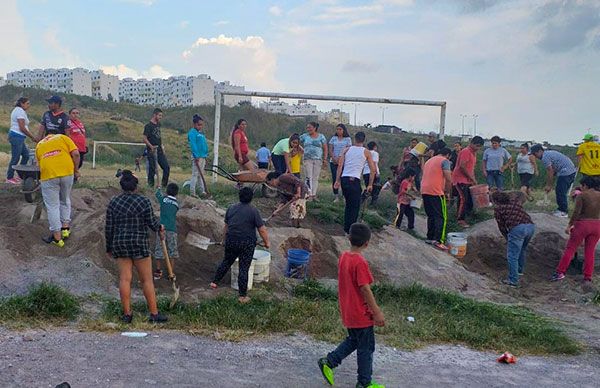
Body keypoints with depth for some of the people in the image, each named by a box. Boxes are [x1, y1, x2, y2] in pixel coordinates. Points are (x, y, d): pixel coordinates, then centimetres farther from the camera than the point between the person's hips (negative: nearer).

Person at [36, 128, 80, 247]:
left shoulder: (39, 145, 24)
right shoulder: (63, 137, 18)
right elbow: (75, 154, 3)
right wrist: (76, 170, 11)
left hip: (48, 176, 0)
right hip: (67, 173, 0)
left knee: (52, 206, 6)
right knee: (65, 201, 22)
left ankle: (57, 237, 7)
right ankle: (65, 228, 22)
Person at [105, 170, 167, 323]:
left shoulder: (113, 202, 4)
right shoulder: (144, 201, -8)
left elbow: (109, 228, 6)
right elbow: (152, 222, -6)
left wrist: (109, 247, 16)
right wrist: (160, 227, 16)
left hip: (119, 244, 4)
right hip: (139, 244, -4)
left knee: (125, 279, 6)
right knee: (147, 279, 2)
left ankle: (127, 314, 7)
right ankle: (154, 313, 5)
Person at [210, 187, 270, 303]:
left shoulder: (231, 208, 4)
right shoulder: (253, 211, -11)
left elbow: (226, 226, 13)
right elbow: (262, 230, -11)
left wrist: (226, 239, 26)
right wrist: (266, 243, 2)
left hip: (231, 241, 4)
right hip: (247, 244, -4)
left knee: (226, 262, 24)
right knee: (244, 269, 2)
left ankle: (214, 282, 31)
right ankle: (243, 296, 8)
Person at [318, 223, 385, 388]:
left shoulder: (343, 257, 1)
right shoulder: (360, 262, -24)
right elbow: (365, 289, -24)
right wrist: (377, 312, -16)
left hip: (347, 311, 8)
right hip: (361, 314, -8)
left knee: (353, 340, 25)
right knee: (366, 348, 8)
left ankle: (329, 361, 18)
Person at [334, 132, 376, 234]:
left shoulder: (347, 150, 12)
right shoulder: (366, 152, 6)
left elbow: (340, 166, 3)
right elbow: (373, 169, 3)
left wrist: (337, 180, 3)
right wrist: (370, 184, 9)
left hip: (344, 179, 4)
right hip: (355, 180, -4)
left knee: (348, 204, 21)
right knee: (355, 206, 6)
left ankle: (346, 226, 25)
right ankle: (349, 228, 2)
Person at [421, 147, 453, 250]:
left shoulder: (429, 161, 24)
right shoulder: (444, 161, -1)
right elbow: (448, 179, -12)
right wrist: (447, 192, 2)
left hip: (424, 191, 8)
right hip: (436, 192, -8)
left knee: (431, 216, 17)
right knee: (441, 217, -5)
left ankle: (430, 238, 18)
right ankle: (438, 240, -12)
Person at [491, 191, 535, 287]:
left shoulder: (497, 208, 11)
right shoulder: (515, 200, 25)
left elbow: (501, 226, 12)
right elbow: (521, 194, 48)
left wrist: (507, 238, 22)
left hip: (517, 228, -7)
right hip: (531, 226, 7)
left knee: (512, 256, 2)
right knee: (522, 249, 31)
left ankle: (513, 281, 3)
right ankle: (520, 269, 47)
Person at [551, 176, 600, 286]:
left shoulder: (581, 195, -10)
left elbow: (576, 212, -16)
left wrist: (569, 225, -11)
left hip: (582, 225, -4)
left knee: (570, 249, 4)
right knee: (590, 252, 10)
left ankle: (560, 272, 4)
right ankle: (587, 278, 9)